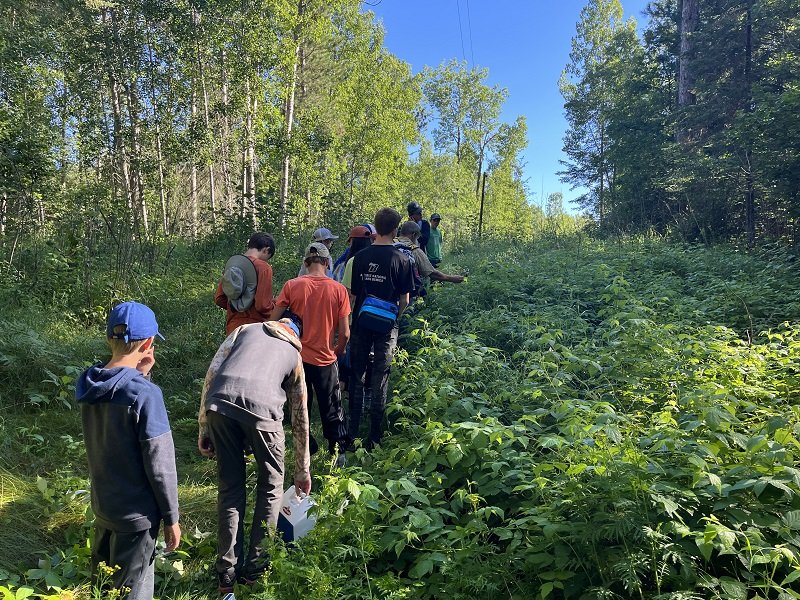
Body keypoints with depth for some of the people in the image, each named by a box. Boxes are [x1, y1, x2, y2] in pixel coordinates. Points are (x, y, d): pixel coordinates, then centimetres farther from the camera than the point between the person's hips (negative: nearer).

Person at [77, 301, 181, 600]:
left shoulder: (87, 384, -6)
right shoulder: (145, 393, -26)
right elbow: (160, 464, -21)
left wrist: (140, 376, -4)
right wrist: (171, 518, -9)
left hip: (101, 504, 7)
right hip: (136, 514, -7)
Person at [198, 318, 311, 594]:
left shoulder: (245, 328, 32)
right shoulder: (294, 353, 31)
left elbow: (212, 372, 15)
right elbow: (300, 419, 35)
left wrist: (203, 428, 17)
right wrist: (302, 470, 43)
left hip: (220, 402, 2)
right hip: (261, 407, -1)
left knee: (230, 488, 18)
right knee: (271, 486, 21)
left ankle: (227, 573, 25)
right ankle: (255, 567, 27)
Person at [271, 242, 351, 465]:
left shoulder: (291, 286, -7)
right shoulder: (338, 289, -8)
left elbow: (273, 321, -5)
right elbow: (345, 332, -7)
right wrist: (339, 350, 14)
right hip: (326, 359, -1)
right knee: (331, 412, 13)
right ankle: (338, 455, 16)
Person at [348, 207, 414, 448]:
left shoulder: (360, 257, -1)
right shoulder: (401, 259, -8)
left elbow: (352, 293, 2)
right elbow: (404, 300, -5)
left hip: (361, 323, 2)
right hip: (386, 326, -2)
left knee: (357, 377, 13)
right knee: (380, 380, 6)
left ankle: (353, 432, 18)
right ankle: (374, 437, 12)